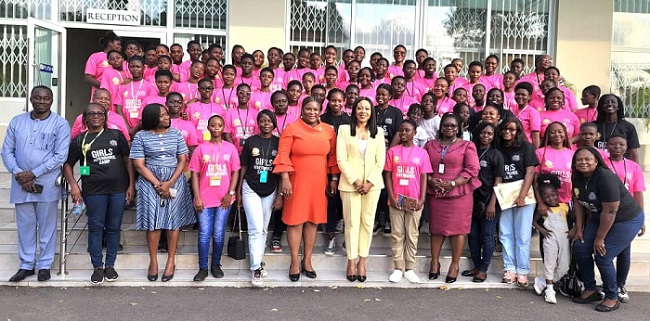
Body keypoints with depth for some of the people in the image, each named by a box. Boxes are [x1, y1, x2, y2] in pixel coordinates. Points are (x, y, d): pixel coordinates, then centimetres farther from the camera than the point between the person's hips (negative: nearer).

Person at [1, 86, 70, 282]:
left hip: (47, 184, -3)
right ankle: (26, 265, 23)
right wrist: (18, 174, -9)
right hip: (21, 183, 4)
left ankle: (44, 265, 18)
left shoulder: (60, 124, -3)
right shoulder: (17, 122, 9)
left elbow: (60, 156, -10)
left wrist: (33, 174, -14)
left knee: (46, 226, 6)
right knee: (24, 225, 11)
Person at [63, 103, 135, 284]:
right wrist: (73, 185, -4)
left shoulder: (116, 135, 8)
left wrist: (131, 185, 2)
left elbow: (127, 160, 8)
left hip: (118, 189, 1)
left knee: (114, 227, 6)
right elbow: (67, 164, 11)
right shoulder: (79, 140, 7)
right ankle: (97, 267, 12)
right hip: (94, 191, 0)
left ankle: (110, 265, 17)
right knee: (96, 227, 2)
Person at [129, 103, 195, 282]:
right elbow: (139, 165, -4)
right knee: (153, 221, -1)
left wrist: (169, 183, -9)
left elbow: (183, 160, 3)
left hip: (175, 181, 1)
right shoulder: (141, 136, 0)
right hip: (150, 182, -1)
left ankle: (171, 261, 11)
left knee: (173, 220, 2)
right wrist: (157, 185, -11)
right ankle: (153, 261, 11)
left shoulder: (176, 134, 5)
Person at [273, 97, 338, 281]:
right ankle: (295, 262, 11)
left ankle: (307, 260, 20)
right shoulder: (291, 129, -4)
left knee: (313, 220, 8)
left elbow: (333, 156, 11)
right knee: (295, 220, 0)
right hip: (297, 181, -3)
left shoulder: (328, 130, 7)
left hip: (318, 182, 4)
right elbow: (283, 155, -9)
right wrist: (285, 179, -15)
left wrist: (334, 178, 8)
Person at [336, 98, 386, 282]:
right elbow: (341, 159, -3)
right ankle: (351, 261, 10)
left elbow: (380, 161, 5)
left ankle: (362, 261, 13)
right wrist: (355, 181, -10)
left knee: (368, 222, 4)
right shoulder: (344, 130, 4)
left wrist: (370, 182, -7)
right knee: (351, 222, -1)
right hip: (350, 183, -2)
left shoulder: (378, 132, 12)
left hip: (372, 183, 2)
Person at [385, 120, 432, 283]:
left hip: (414, 201, 0)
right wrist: (391, 197, -6)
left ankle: (410, 268, 14)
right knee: (397, 235, 5)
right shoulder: (392, 151, 5)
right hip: (396, 200, 1)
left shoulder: (422, 153, 3)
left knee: (412, 235, 6)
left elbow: (423, 178, 1)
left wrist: (422, 199, -7)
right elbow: (388, 175, 3)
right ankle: (398, 268, 12)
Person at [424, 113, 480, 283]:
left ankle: (455, 265, 10)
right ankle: (434, 262, 19)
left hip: (459, 194, -3)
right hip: (435, 194, 3)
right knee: (436, 229, 7)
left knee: (457, 229, 0)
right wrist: (431, 180, -9)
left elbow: (472, 169, -6)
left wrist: (453, 183, -15)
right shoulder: (430, 145, 13)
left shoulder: (467, 146, 2)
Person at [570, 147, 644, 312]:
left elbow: (610, 212, -27)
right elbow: (578, 202, 6)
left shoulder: (606, 177, -29)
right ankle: (591, 290, 16)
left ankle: (612, 298, 8)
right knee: (580, 248, -1)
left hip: (626, 220, -8)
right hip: (599, 217, 8)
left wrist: (600, 238, -20)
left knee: (603, 256, -13)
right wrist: (579, 227, 4)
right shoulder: (577, 177, -6)